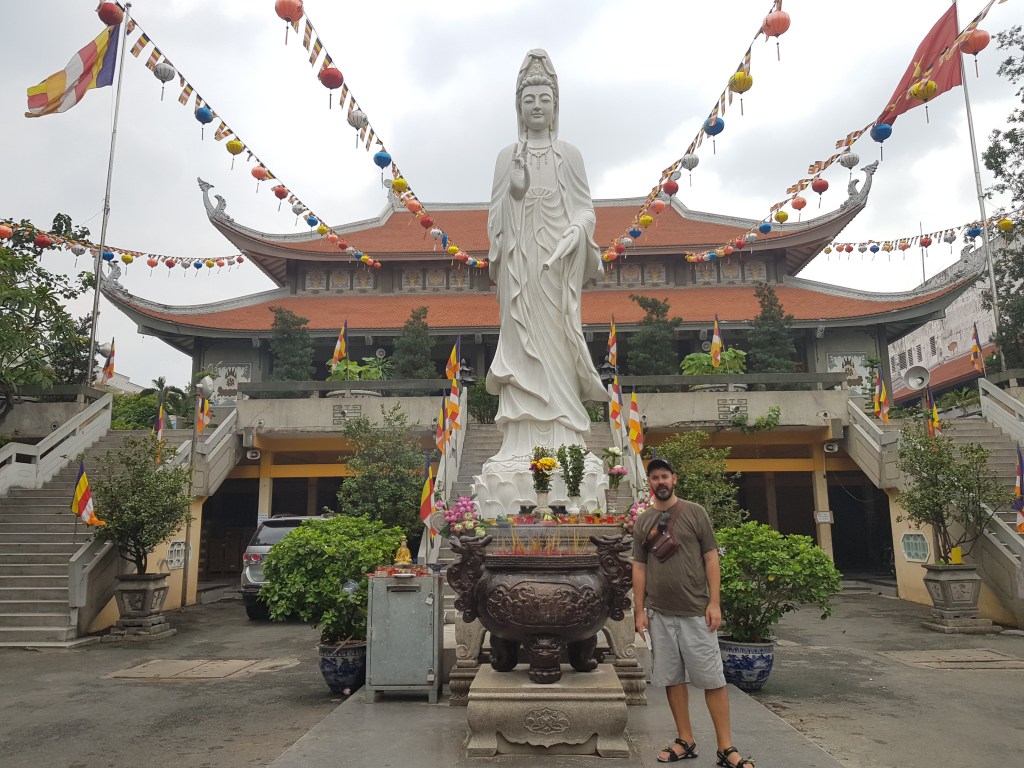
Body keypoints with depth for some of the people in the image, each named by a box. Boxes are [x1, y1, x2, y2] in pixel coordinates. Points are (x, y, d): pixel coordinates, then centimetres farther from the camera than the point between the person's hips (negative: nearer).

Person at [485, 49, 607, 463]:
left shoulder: (569, 154, 9)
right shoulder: (507, 156, 12)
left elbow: (586, 208, 7)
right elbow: (495, 213, 11)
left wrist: (577, 231, -12)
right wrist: (496, 263, 3)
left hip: (556, 264, -1)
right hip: (518, 263, 2)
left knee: (556, 346, -4)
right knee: (520, 345, -1)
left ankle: (562, 439, -1)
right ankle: (521, 441, 1)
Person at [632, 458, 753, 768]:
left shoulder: (695, 513, -1)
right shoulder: (642, 522, 6)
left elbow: (710, 557, -2)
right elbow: (639, 567, 8)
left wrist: (714, 602, -7)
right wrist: (640, 611, 4)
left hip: (696, 611, -3)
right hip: (659, 614, 3)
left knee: (712, 679, 0)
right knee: (672, 678, 10)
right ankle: (686, 741, 23)